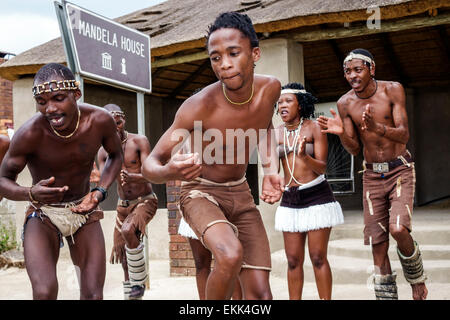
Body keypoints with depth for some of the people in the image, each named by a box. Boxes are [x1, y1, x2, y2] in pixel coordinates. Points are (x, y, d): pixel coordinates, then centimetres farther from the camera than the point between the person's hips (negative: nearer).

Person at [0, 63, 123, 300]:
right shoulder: (30, 133, -25)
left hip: (83, 211, 3)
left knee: (93, 295, -2)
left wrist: (100, 192, -8)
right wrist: (31, 194, -33)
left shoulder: (100, 121, -16)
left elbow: (115, 155, 7)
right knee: (44, 292, -23)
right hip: (43, 213, -3)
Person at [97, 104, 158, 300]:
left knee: (128, 230, -33)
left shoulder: (139, 141, -12)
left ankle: (139, 282, -16)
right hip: (123, 205, 5)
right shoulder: (103, 151, 1)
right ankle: (131, 295, 22)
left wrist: (131, 177, -40)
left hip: (145, 201, -5)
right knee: (123, 257, 7)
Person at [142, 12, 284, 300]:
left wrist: (271, 170, -5)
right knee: (231, 254, -36)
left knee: (259, 293, -1)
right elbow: (150, 165, -23)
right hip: (202, 193, -5)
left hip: (241, 193, 5)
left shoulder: (270, 89, -13)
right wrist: (169, 171, -47)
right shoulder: (199, 106, -27)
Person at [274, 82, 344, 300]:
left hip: (316, 195, -4)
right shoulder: (277, 133, 7)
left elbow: (322, 167, -9)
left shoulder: (314, 128, -3)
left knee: (318, 257, -3)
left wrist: (304, 156, -26)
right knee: (293, 259, 5)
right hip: (289, 199, 4)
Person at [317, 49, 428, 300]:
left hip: (400, 170, -3)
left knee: (398, 229, -23)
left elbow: (404, 135, -17)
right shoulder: (345, 103, -3)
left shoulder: (392, 90, -10)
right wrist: (341, 132, -21)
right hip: (372, 175, 3)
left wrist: (377, 128, -37)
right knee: (378, 244, 1)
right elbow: (355, 149, 0)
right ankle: (387, 295, 13)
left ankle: (417, 277, 7)